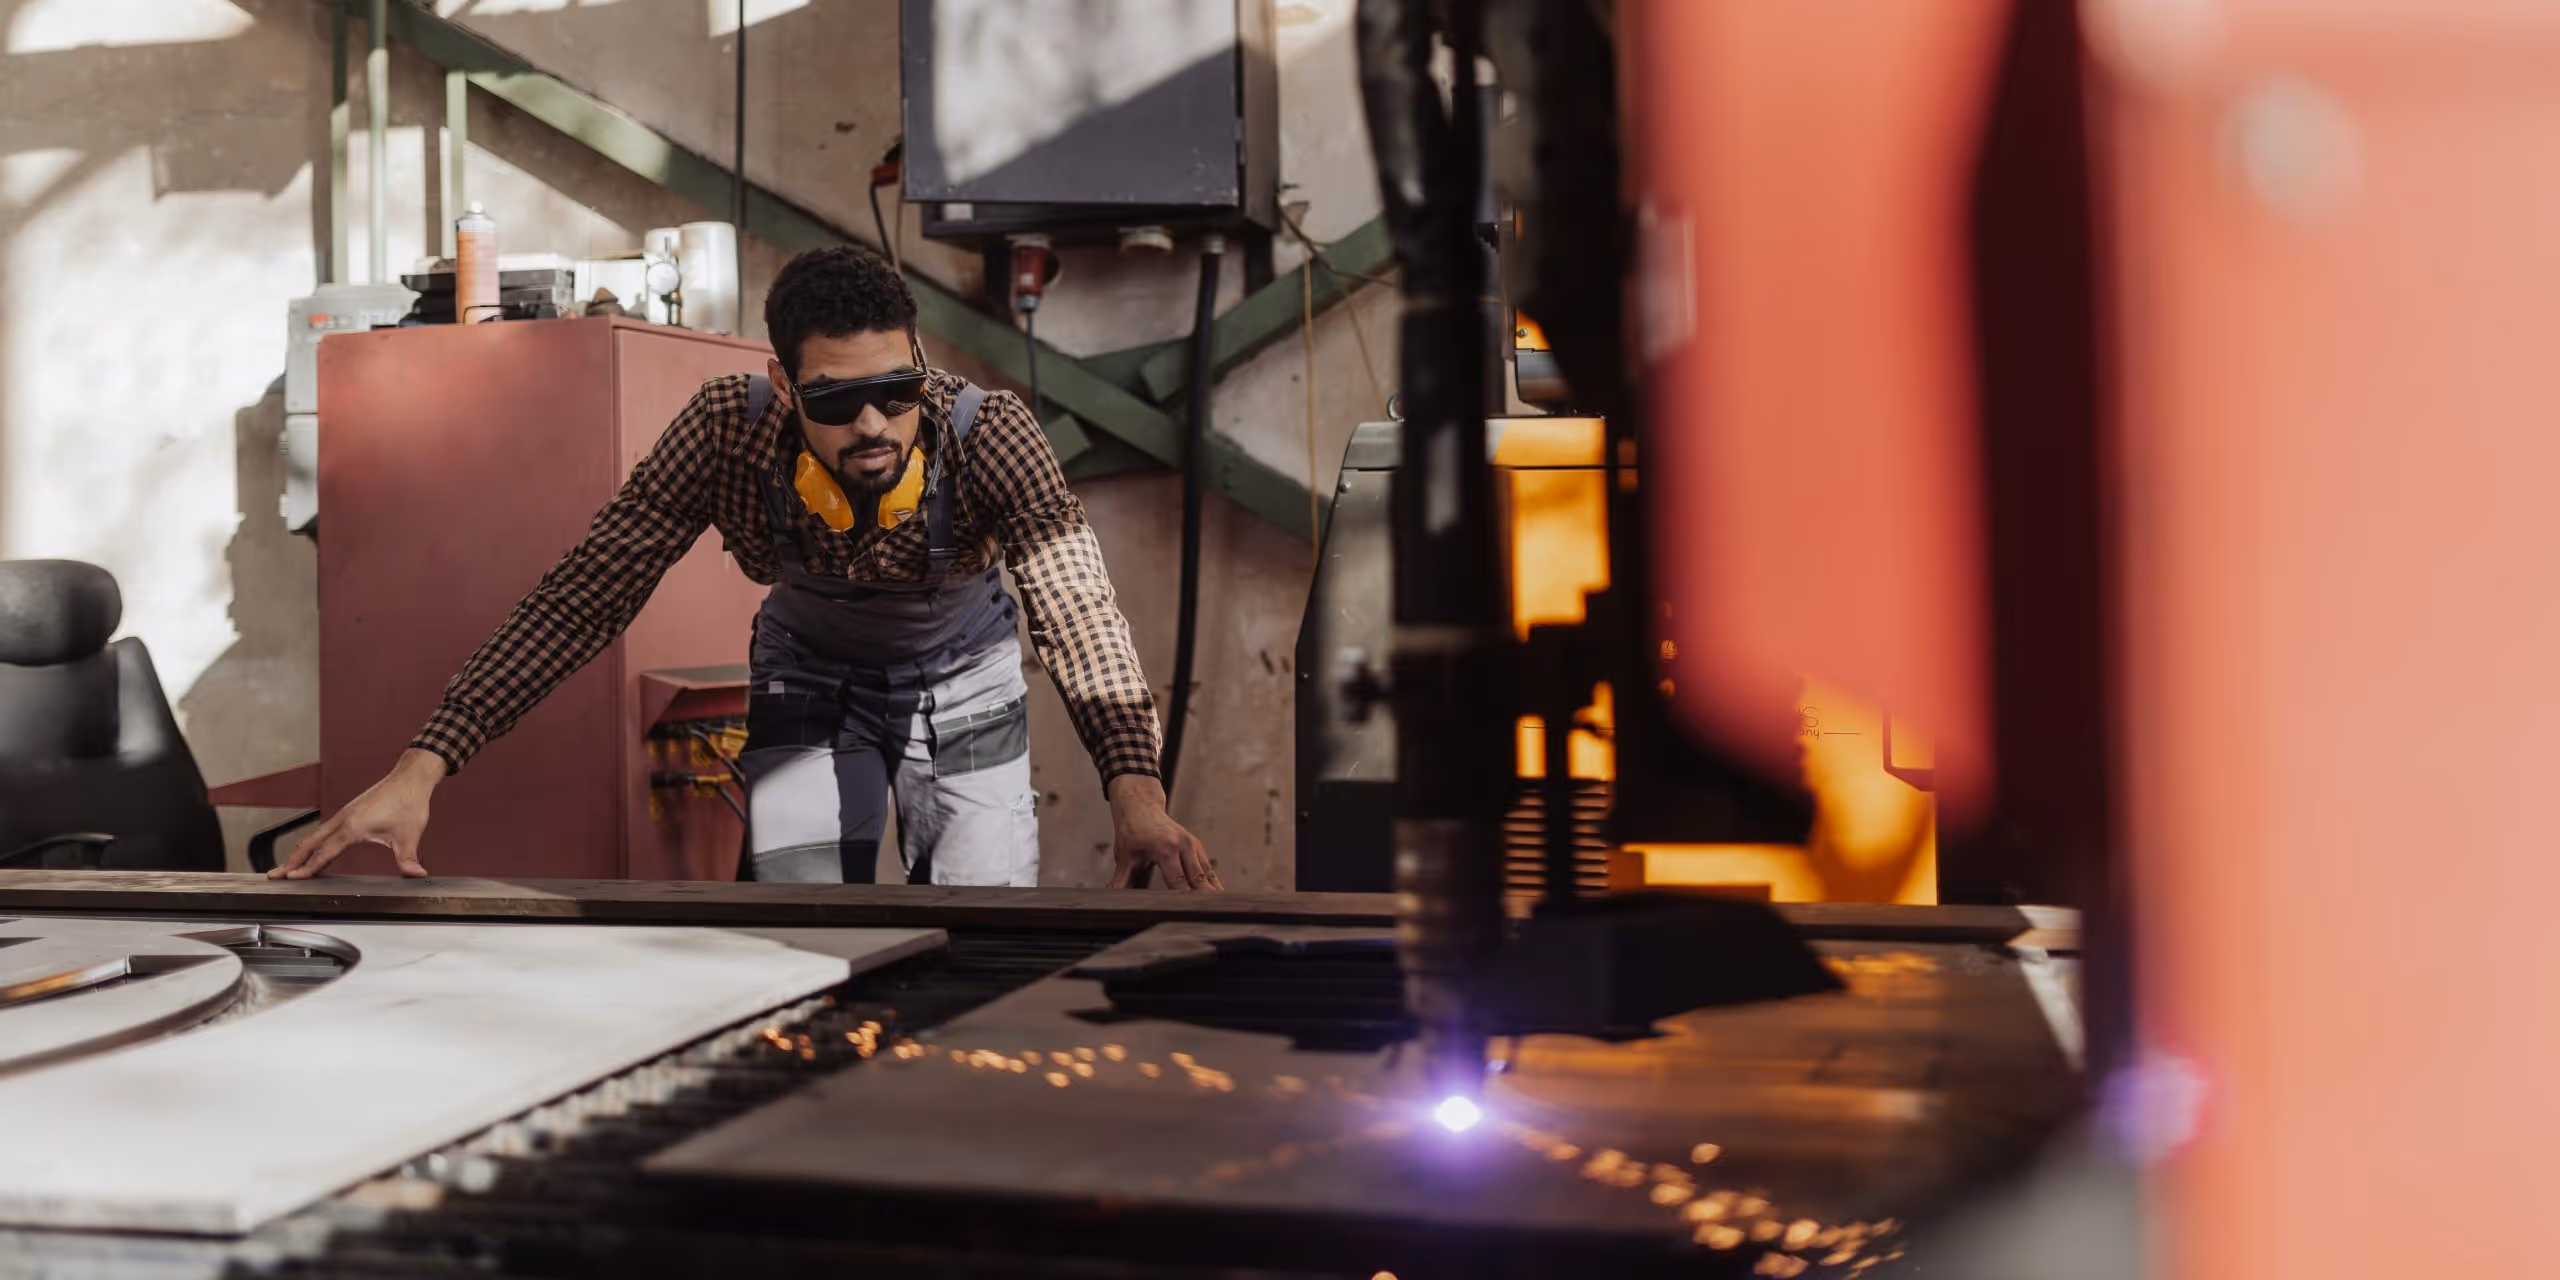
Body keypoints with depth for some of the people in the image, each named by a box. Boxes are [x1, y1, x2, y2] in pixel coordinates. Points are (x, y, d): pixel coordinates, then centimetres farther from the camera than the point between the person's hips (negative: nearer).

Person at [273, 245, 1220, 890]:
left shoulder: (988, 438, -34)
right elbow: (584, 597, -30)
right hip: (807, 674, 1)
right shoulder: (727, 433, -31)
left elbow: (1076, 609, -44)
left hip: (960, 681, 0)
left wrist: (1135, 792, -61)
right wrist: (422, 767, -38)